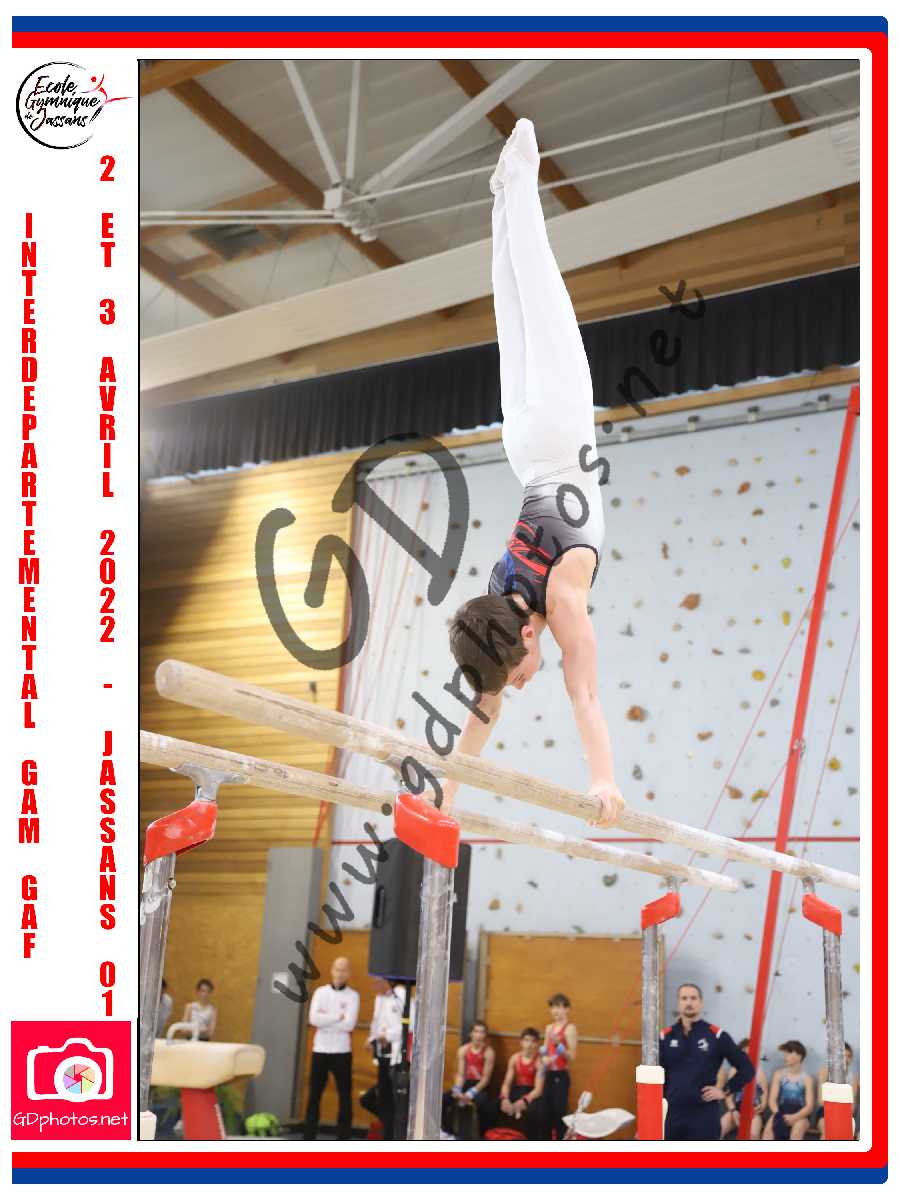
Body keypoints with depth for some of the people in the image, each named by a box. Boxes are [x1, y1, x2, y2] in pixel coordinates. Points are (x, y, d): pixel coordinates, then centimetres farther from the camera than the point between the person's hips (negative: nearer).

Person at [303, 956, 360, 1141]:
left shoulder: (352, 996, 0)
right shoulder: (320, 992, 4)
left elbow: (349, 1024, -13)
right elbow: (314, 1019, -10)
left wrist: (325, 1020, -10)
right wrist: (338, 1017, -13)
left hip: (342, 1052, -1)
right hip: (320, 1050, 1)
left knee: (344, 1096, 2)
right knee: (314, 1095, 6)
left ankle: (343, 1138, 9)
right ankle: (308, 1138, 13)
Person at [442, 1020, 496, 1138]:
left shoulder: (488, 1052, -8)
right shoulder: (463, 1050, 3)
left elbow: (486, 1078, -12)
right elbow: (460, 1074, 0)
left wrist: (471, 1093, -23)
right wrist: (457, 1090, -20)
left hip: (480, 1086, -4)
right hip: (465, 1084, 4)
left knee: (482, 1103, -38)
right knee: (443, 1099, -19)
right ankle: (447, 1132, 2)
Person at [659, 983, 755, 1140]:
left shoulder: (716, 1035, -2)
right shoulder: (666, 1037, 4)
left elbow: (747, 1068, 2)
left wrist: (725, 1091, -3)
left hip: (704, 1115, -2)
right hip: (672, 1113, 2)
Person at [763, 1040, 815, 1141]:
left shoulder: (806, 1078, 1)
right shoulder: (779, 1074, 8)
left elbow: (809, 1106, -5)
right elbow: (772, 1099, 3)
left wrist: (794, 1117, -23)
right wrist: (778, 1115, -18)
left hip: (800, 1114, -2)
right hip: (782, 1111, 2)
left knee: (798, 1129, -37)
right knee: (769, 1127, -32)